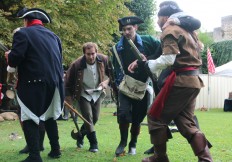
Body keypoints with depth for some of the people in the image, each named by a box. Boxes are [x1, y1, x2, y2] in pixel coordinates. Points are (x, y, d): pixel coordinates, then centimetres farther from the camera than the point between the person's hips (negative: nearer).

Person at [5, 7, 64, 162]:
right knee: (49, 117, 21)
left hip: (34, 83, -6)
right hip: (55, 83, 7)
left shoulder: (23, 33, -4)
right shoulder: (53, 35, 16)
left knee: (30, 119, 1)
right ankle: (55, 149, 27)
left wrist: (10, 59, 8)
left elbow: (15, 57, -12)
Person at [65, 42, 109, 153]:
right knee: (88, 117, -14)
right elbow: (68, 82, -15)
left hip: (97, 93, 4)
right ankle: (93, 143, -3)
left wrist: (106, 81, -20)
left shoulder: (104, 60, -19)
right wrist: (69, 99, -11)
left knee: (95, 118, 8)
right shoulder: (77, 64, -27)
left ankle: (80, 135, 32)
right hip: (83, 94, -3)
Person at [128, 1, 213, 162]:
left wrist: (144, 64, -9)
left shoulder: (170, 30, -6)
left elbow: (168, 59, -17)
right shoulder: (187, 30, 21)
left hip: (181, 80, -9)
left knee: (156, 116, 2)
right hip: (193, 80, 9)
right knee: (186, 122, 11)